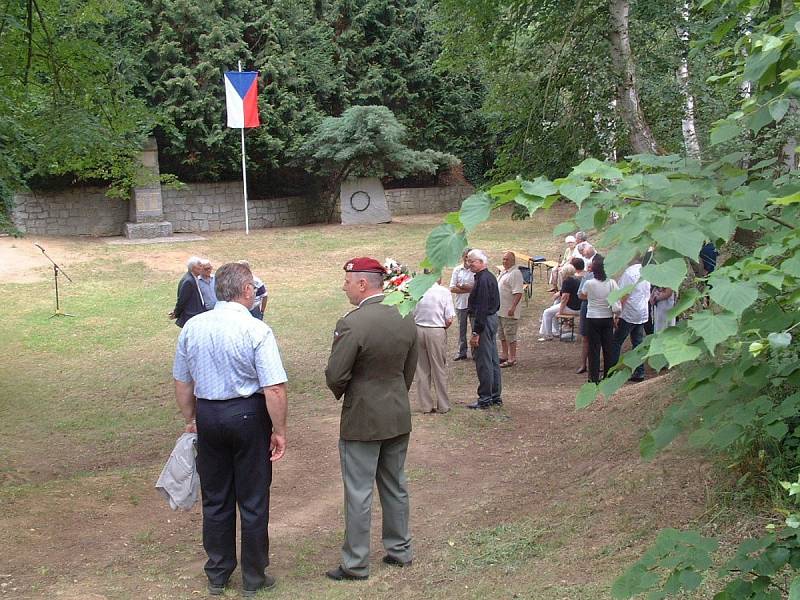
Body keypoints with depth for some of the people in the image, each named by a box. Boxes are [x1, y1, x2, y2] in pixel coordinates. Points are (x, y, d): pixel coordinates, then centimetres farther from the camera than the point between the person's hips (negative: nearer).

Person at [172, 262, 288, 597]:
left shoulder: (192, 327, 0)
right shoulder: (256, 331, -15)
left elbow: (182, 382, 9)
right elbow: (274, 389, -19)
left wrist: (191, 420, 21)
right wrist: (279, 431, -9)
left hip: (208, 415, 5)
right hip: (248, 415, -4)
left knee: (215, 498, 17)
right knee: (253, 500, 9)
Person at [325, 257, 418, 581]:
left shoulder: (351, 324, -22)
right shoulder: (406, 319, -1)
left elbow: (334, 376, -18)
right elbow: (410, 370, 8)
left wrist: (342, 394, 3)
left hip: (362, 420, -7)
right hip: (399, 418, 7)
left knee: (358, 493, 4)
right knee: (395, 485, 19)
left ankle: (355, 564, 13)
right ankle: (400, 549, 30)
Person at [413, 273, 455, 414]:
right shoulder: (444, 292, -8)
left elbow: (411, 315, -1)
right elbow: (449, 320, -10)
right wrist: (443, 327, 8)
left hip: (418, 329, 2)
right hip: (437, 332, -2)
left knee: (422, 369, 12)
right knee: (439, 369, 9)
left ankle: (426, 406, 17)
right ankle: (443, 406, 16)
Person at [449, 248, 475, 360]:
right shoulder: (457, 270, 5)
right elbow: (452, 288, -1)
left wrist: (462, 286, -12)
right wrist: (469, 289, -11)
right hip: (461, 304, 3)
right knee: (461, 329, 9)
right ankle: (462, 352, 17)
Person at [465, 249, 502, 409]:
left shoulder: (483, 280, -19)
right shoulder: (490, 277, 13)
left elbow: (481, 308, -23)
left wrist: (476, 332, -23)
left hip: (484, 321, -11)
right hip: (493, 318, 11)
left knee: (483, 361, -5)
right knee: (493, 360, 14)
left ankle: (485, 398, 0)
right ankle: (495, 396, 20)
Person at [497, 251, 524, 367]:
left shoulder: (515, 273, -16)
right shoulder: (504, 272, 15)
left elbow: (518, 293, -23)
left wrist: (513, 307, -29)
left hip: (509, 311, -10)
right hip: (500, 309, 10)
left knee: (510, 335, -4)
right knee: (501, 335, 17)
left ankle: (512, 359, 2)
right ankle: (504, 356, 28)